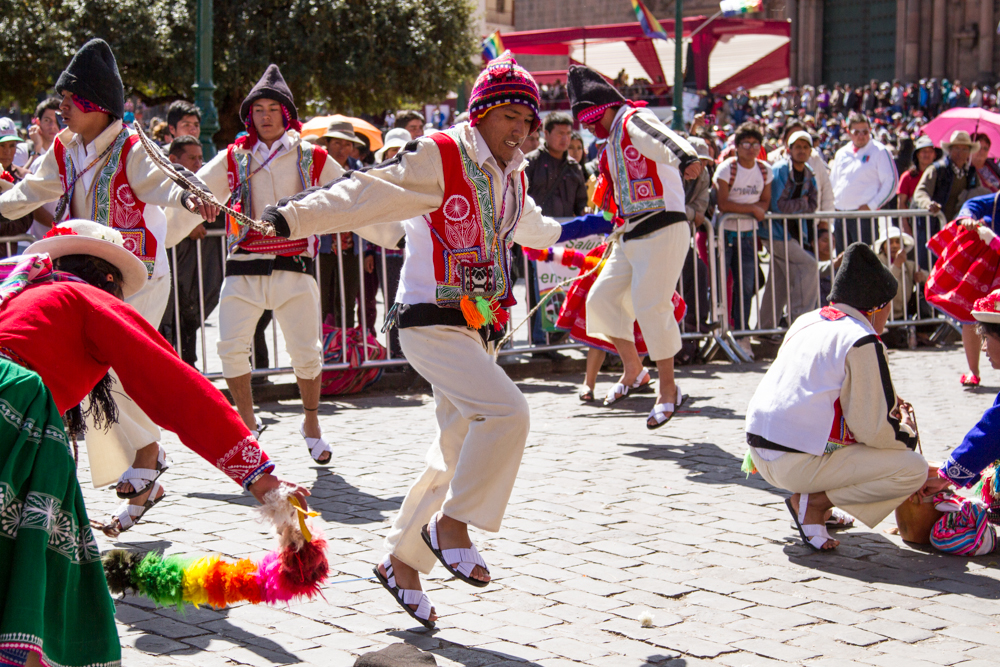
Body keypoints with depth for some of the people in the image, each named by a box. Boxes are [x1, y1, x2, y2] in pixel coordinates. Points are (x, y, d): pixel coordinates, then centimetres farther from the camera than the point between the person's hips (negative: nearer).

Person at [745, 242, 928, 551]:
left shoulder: (805, 322, 15)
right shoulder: (862, 342, -10)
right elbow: (874, 430, -12)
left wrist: (888, 407, 24)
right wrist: (907, 431, 10)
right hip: (799, 464, -9)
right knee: (914, 470, -5)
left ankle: (814, 503, 13)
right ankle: (813, 501, -5)